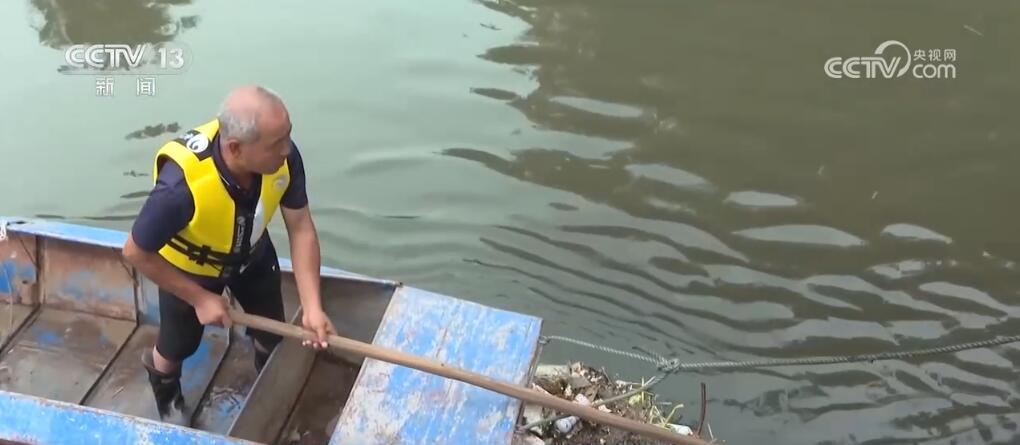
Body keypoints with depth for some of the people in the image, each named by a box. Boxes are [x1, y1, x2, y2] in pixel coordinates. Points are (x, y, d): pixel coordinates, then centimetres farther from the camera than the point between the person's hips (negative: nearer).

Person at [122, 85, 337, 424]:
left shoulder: (282, 157, -34)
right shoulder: (182, 185, -45)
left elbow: (301, 229, -22)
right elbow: (137, 253, -27)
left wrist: (312, 306, -28)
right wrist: (199, 298, -21)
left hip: (252, 255, 3)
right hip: (189, 267, -3)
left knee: (272, 336, 19)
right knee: (177, 347, 20)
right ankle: (165, 389, 58)